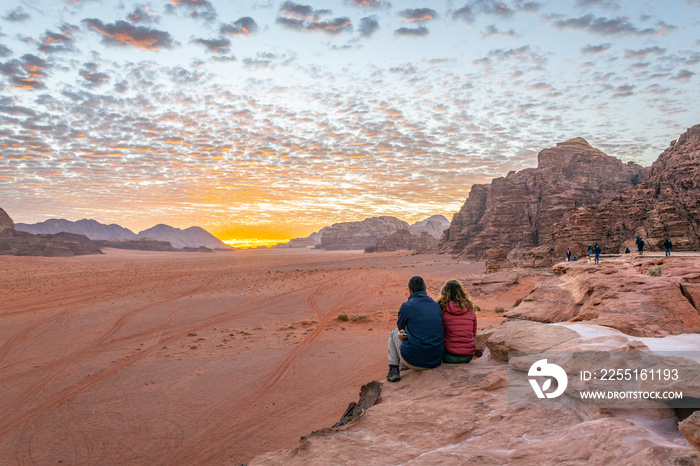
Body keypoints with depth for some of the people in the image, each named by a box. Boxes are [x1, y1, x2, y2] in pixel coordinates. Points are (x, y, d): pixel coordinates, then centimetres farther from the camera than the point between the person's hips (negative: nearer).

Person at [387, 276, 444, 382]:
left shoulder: (406, 306, -8)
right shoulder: (437, 305, 7)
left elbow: (400, 327, 10)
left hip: (413, 361, -5)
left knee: (394, 332, 22)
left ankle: (394, 370, 19)